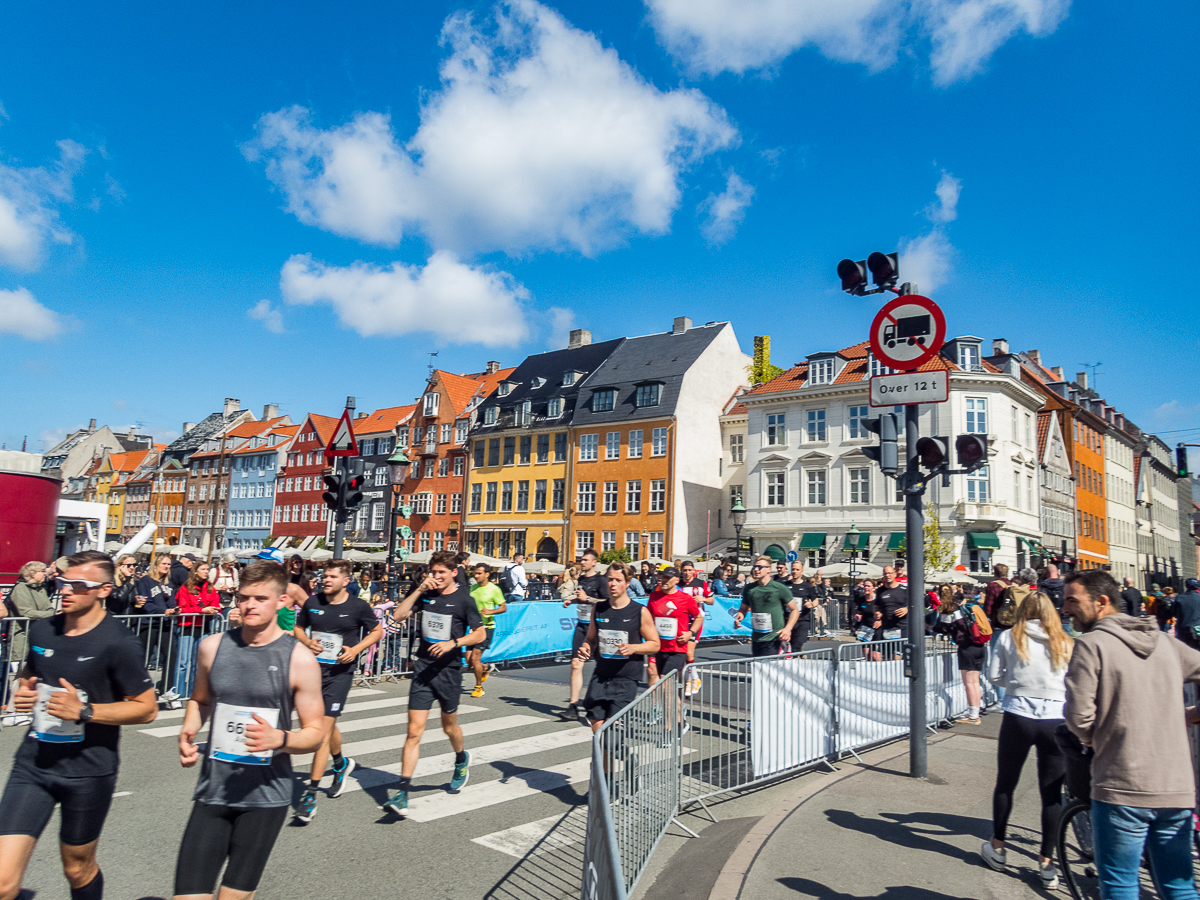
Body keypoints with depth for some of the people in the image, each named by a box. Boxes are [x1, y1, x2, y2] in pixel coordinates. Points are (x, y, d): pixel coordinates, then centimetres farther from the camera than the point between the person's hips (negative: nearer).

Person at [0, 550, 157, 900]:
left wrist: (84, 711, -23)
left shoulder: (118, 643, -16)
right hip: (33, 762, 4)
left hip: (88, 771, -4)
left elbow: (147, 708, -12)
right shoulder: (41, 630, 2)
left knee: (78, 869, 17)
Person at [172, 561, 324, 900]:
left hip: (265, 796, -2)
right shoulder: (212, 647, 1)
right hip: (212, 791, 3)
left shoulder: (300, 660, -11)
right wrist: (188, 730, -1)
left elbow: (315, 732, -6)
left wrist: (281, 739, -25)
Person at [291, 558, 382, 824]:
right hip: (314, 670, 5)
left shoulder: (358, 607, -8)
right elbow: (298, 628, 14)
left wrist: (357, 649, -9)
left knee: (323, 730, -11)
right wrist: (307, 642, -7)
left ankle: (310, 795, -6)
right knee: (327, 725, 22)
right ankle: (341, 764, 49)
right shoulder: (313, 602, 0)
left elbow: (377, 631, 6)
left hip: (340, 674, -4)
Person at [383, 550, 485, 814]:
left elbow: (480, 633, -2)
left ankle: (461, 759, 47)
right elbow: (398, 615, -3)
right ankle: (402, 792, 0)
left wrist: (453, 643, -16)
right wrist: (419, 590, -11)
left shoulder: (464, 599, -6)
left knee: (449, 726, 16)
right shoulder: (425, 593, 3)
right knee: (414, 730, -4)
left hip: (449, 671, -2)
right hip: (423, 668, 2)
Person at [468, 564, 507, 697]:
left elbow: (504, 607, -5)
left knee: (475, 658, -9)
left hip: (486, 627, -5)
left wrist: (490, 611, -21)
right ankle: (484, 669, 36)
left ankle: (479, 687, 10)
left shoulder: (494, 589, -7)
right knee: (469, 660, 3)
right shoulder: (472, 588, 9)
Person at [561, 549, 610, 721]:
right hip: (581, 625, 6)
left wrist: (587, 598, -19)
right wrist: (571, 601, 12)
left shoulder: (600, 580, -8)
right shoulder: (580, 579, 13)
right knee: (576, 664, -3)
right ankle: (573, 707, -3)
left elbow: (608, 602, -17)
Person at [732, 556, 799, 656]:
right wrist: (739, 616, -4)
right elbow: (743, 609, 19)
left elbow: (795, 610, 4)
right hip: (756, 639, 5)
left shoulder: (780, 588, -3)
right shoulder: (749, 588, 8)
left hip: (774, 640, -5)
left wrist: (788, 628, -10)